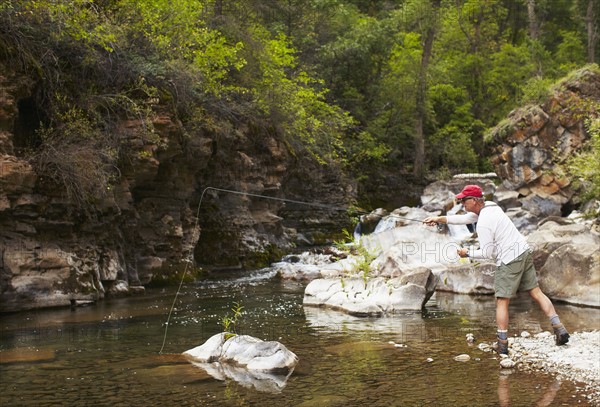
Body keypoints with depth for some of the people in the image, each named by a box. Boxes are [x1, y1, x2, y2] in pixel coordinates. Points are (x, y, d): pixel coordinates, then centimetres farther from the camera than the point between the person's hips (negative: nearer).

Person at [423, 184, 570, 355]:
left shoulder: (483, 224, -18)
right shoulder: (489, 206, 8)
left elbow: (487, 253, -14)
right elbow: (466, 218, 19)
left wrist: (468, 253, 1)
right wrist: (441, 218, 17)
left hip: (509, 260, -9)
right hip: (524, 251, 9)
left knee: (502, 302, 1)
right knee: (536, 292, 11)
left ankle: (502, 344, 3)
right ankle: (559, 328, 8)